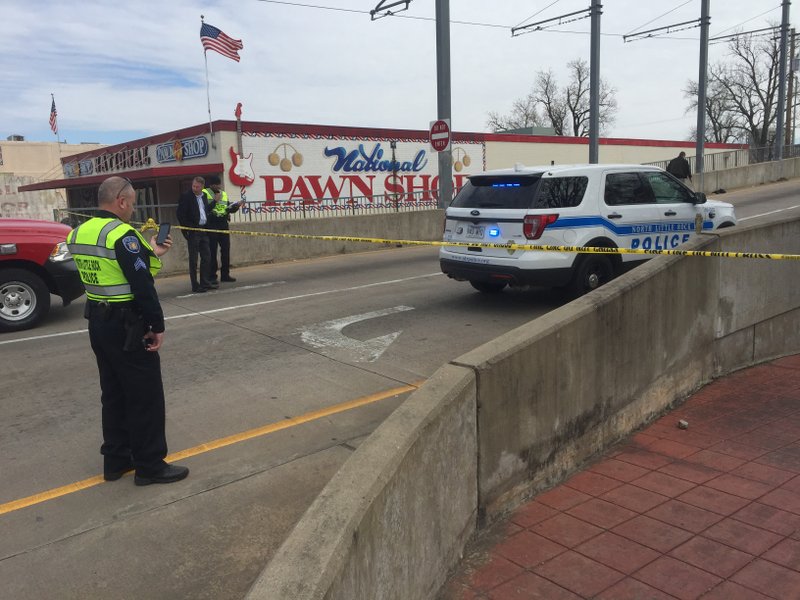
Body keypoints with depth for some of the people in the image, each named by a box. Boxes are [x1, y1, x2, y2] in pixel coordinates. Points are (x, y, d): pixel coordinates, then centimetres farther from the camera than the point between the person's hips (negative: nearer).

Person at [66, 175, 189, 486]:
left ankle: (116, 460, 27)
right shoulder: (122, 234, -20)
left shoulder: (78, 233, 8)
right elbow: (142, 286, -22)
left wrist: (150, 254, 12)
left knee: (114, 394, 18)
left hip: (98, 323, 9)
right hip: (126, 326, -9)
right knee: (146, 397, 2)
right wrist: (157, 326, -15)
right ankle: (150, 466, 10)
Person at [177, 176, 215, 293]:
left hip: (203, 230, 7)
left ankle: (205, 282, 19)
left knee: (206, 257, 9)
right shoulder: (185, 196, -7)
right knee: (193, 259, -1)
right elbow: (180, 215, -10)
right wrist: (187, 230, -13)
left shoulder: (204, 196, 13)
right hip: (192, 231, -7)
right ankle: (195, 286, 3)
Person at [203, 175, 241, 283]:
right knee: (212, 252, -4)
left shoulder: (224, 193, 16)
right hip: (211, 225, -5)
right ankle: (211, 276, 1)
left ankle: (225, 274, 14)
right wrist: (215, 200, -14)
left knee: (226, 250, 5)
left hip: (223, 224, 5)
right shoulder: (204, 193, -1)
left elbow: (229, 208, 15)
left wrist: (235, 207, -4)